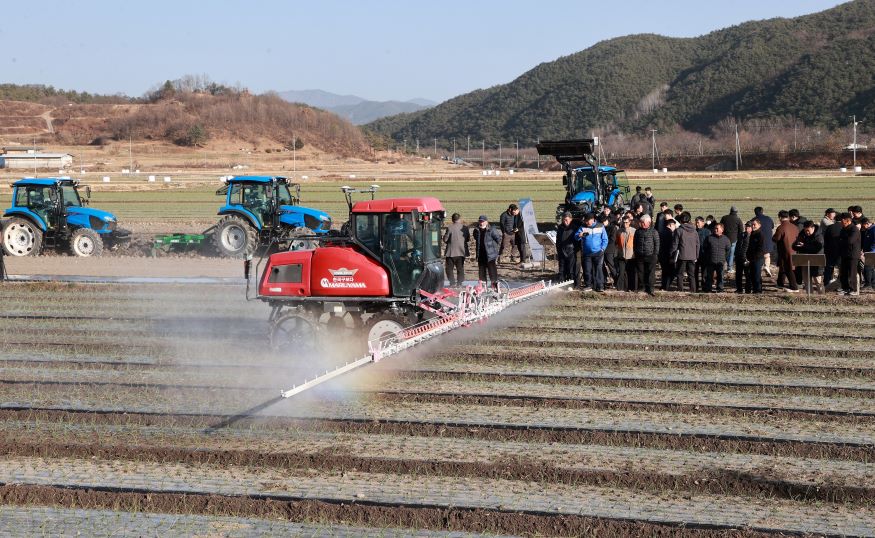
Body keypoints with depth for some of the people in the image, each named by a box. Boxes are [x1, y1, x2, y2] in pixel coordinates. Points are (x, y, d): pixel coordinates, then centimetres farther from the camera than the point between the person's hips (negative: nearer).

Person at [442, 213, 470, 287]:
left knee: (449, 268, 6)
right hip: (461, 251, 4)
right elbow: (468, 238, 6)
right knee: (460, 268, 14)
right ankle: (459, 283, 12)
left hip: (451, 252, -4)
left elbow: (445, 239, -9)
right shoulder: (465, 227, -3)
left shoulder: (450, 228, -14)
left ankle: (452, 283, -1)